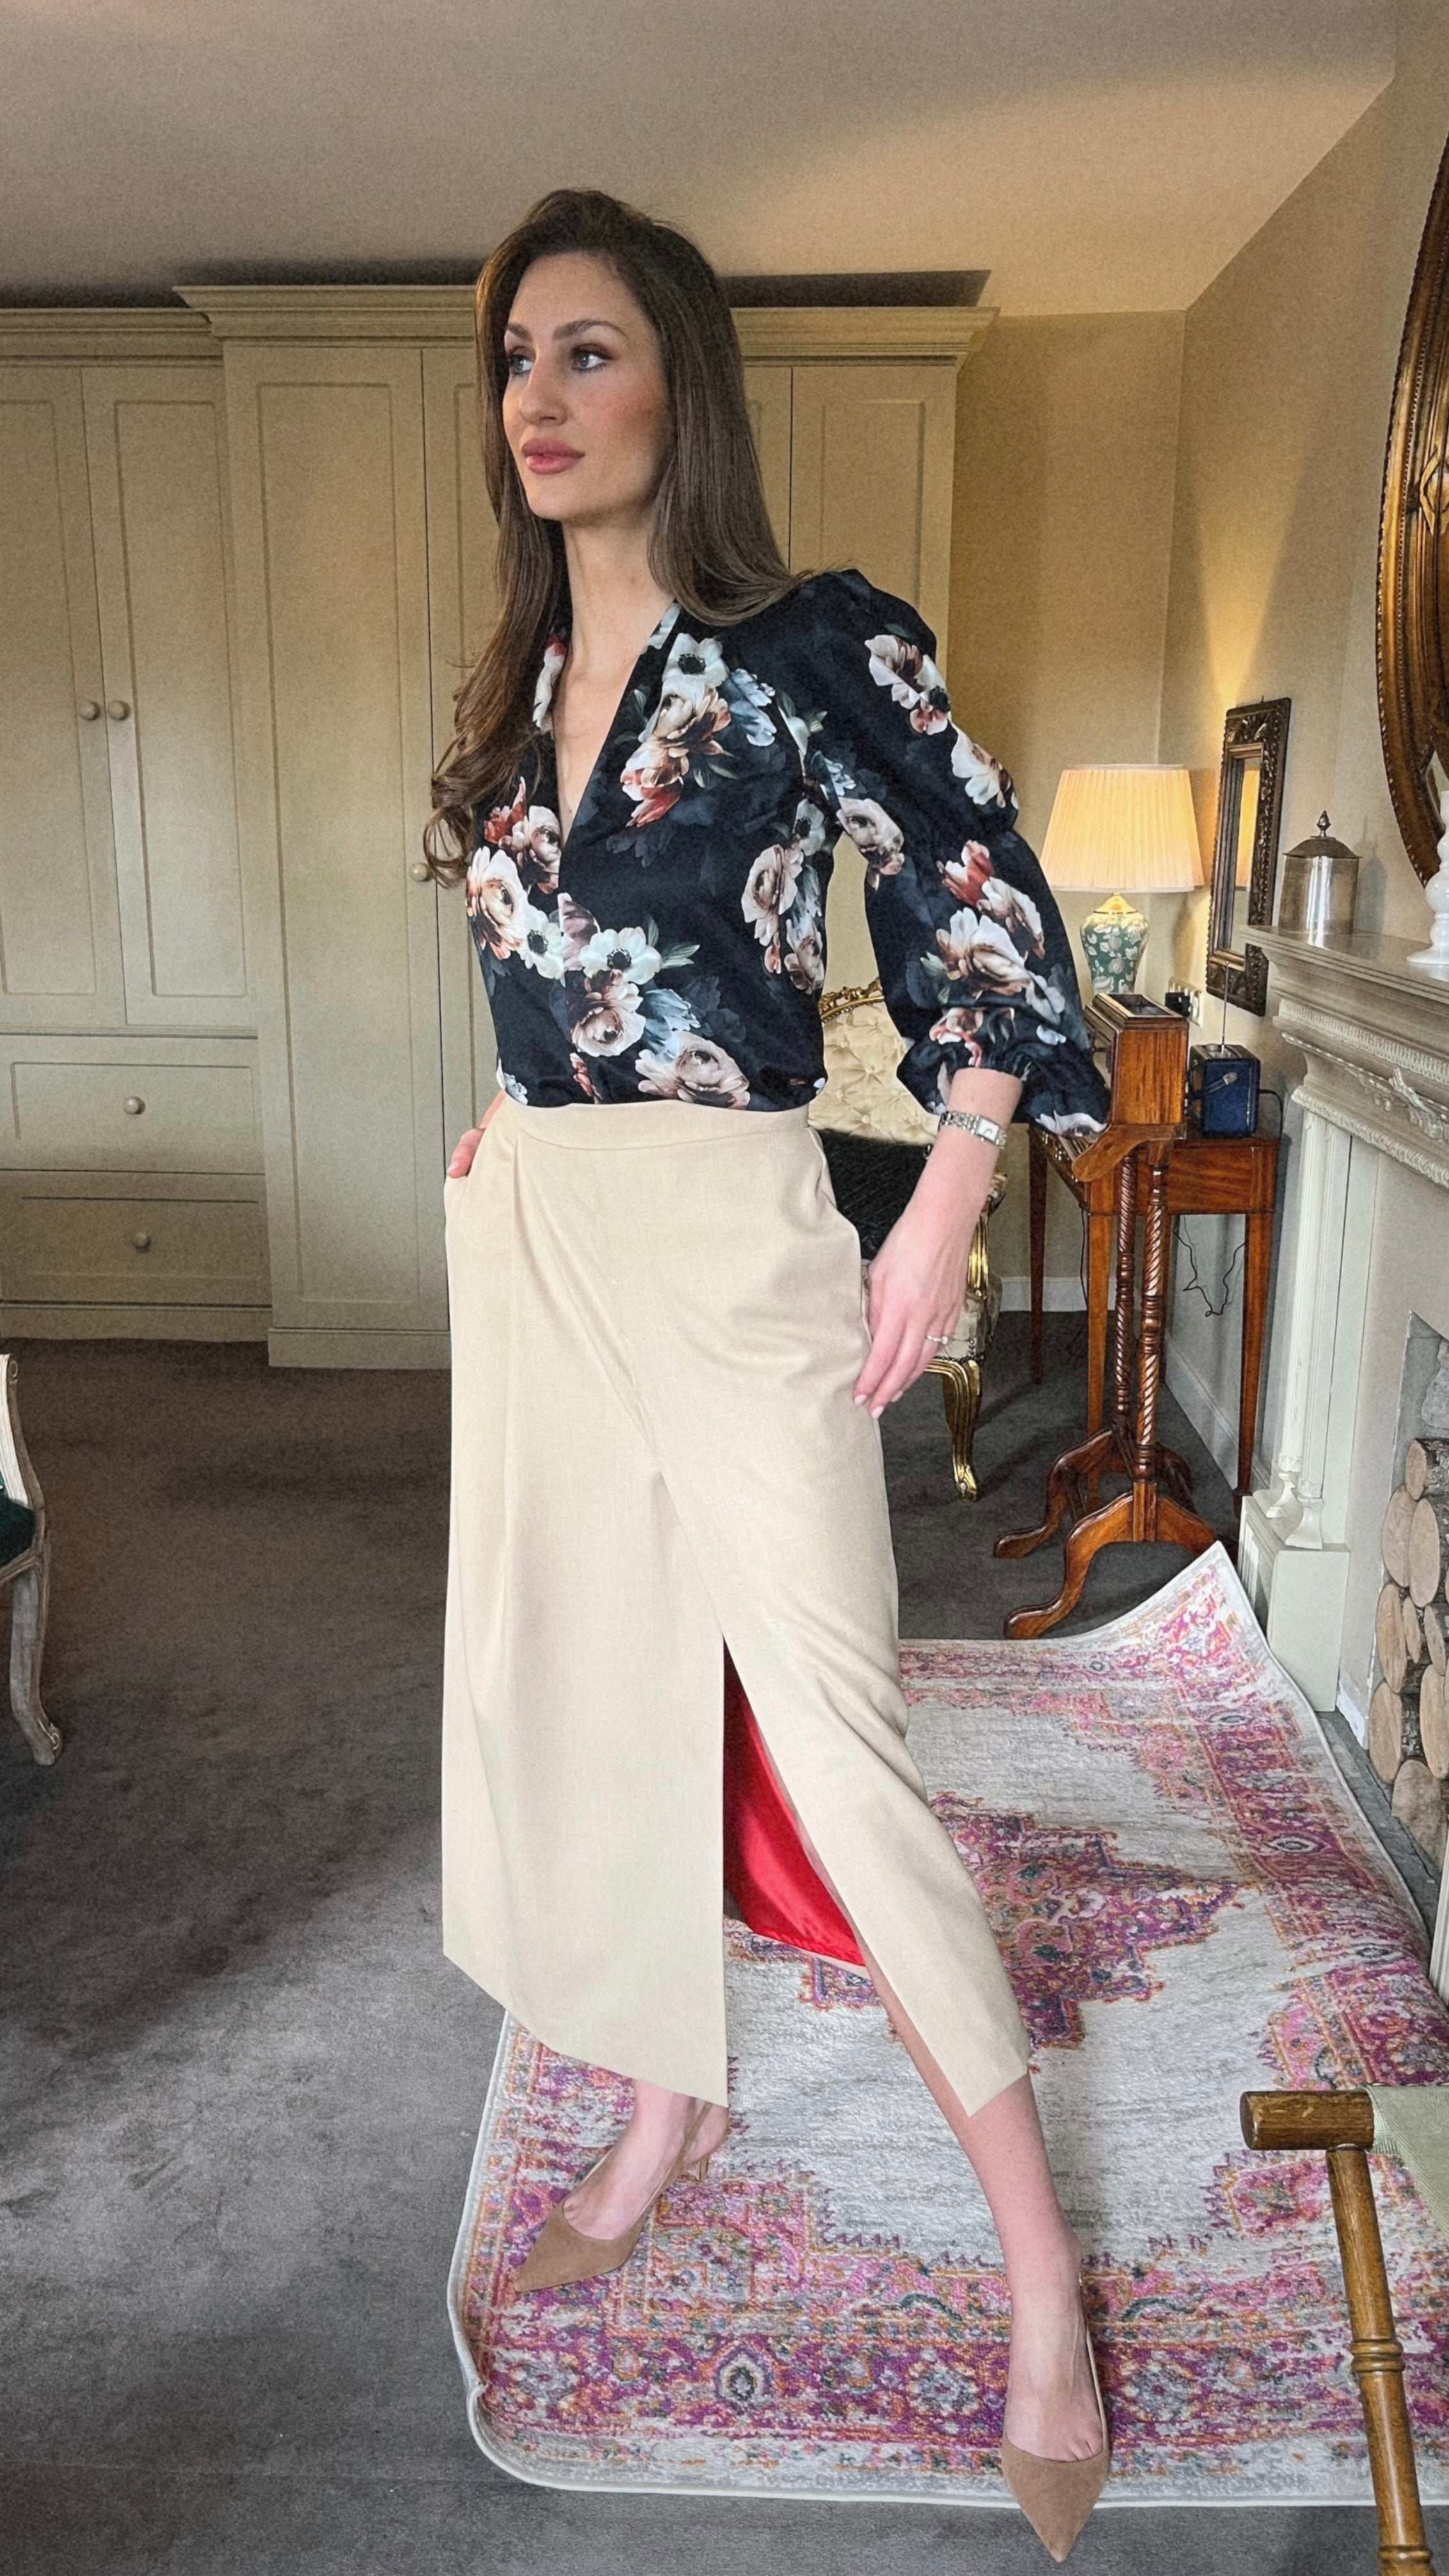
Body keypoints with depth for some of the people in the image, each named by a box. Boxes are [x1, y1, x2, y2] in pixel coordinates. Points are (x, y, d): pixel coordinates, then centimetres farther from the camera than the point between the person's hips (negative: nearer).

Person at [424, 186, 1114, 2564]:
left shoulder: (814, 646, -8)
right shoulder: (521, 684, 12)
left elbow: (987, 921, -9)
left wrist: (942, 1221, -13)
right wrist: (518, 1135, 16)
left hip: (729, 1248, -7)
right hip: (535, 1241, 7)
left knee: (832, 1739, -6)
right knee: (583, 1687, 14)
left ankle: (1039, 2264, 12)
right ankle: (668, 2113, 36)